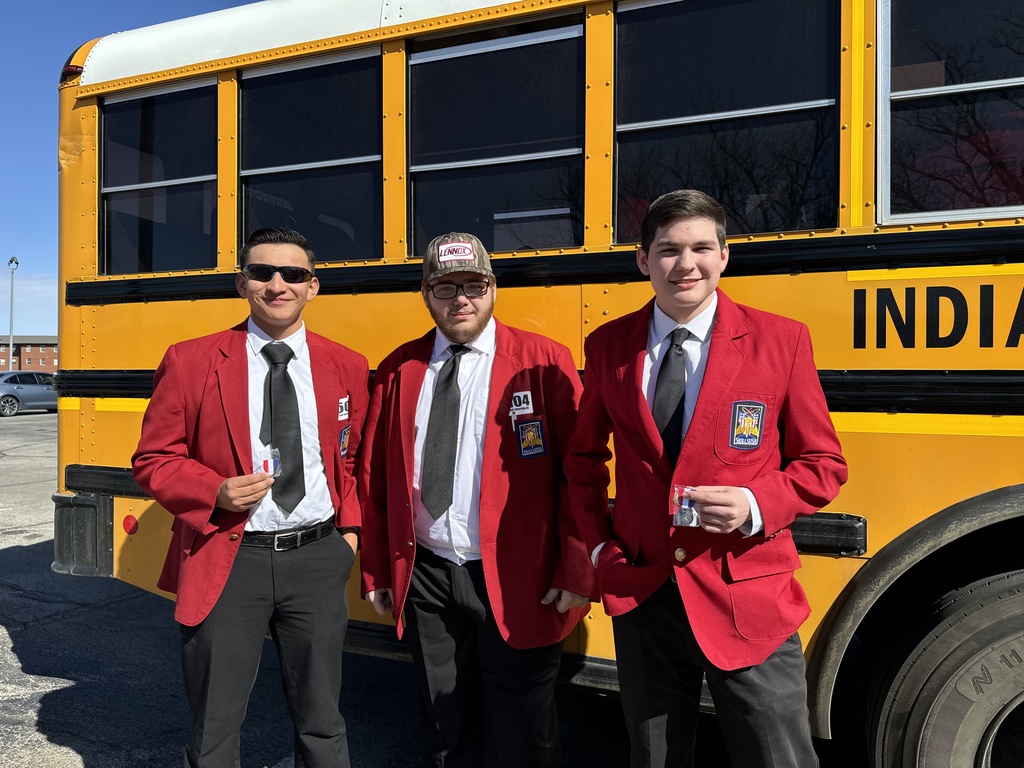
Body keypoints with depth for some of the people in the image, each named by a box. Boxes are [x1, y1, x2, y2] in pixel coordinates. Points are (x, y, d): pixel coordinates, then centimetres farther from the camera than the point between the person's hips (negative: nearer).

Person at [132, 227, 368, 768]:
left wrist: (350, 526, 3)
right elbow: (152, 460, 1)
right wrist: (216, 493, -16)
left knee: (322, 724, 17)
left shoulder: (348, 367, 3)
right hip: (227, 561, -1)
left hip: (318, 558, 2)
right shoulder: (189, 362, -4)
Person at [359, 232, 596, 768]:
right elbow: (374, 476, 7)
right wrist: (376, 571, 8)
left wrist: (576, 572, -10)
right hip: (425, 578, 4)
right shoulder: (398, 371, 4)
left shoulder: (544, 362, -7)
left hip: (515, 583, -3)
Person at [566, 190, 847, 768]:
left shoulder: (782, 340, -5)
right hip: (641, 594, 3)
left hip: (747, 600, -2)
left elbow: (823, 464, 0)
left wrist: (756, 506, -17)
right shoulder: (608, 346, 0)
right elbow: (585, 456, 13)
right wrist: (598, 543, 3)